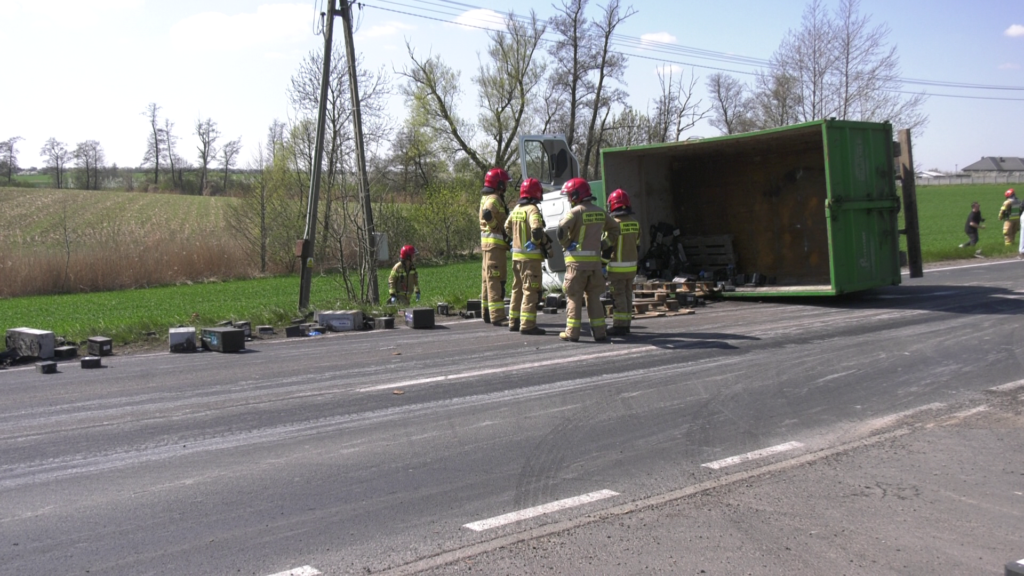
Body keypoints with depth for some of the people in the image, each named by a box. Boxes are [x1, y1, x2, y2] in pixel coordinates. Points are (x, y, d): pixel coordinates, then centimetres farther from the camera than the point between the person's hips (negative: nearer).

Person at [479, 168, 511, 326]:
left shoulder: (487, 198, 19)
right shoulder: (493, 199, -14)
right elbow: (487, 213, -31)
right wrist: (499, 228, -20)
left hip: (489, 243, 11)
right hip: (495, 243, -11)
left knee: (488, 279, 15)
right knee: (496, 279, -12)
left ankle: (487, 313, 22)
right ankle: (497, 316, -14)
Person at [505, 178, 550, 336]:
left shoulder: (516, 209, 10)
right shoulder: (532, 209, -15)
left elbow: (507, 228, 20)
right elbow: (536, 230, -28)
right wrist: (545, 242, -11)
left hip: (516, 255, 8)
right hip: (531, 256, -8)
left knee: (517, 289, 17)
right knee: (530, 291, -5)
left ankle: (514, 321, 24)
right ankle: (527, 325, -7)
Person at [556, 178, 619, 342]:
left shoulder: (576, 211, -9)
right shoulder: (599, 212, 12)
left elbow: (562, 229, -24)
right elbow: (614, 229, 23)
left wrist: (566, 244, -8)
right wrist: (603, 244, 17)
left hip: (577, 260, -5)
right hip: (595, 260, 5)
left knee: (574, 297, 2)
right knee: (594, 297, 13)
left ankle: (572, 332, 2)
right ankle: (599, 331, 10)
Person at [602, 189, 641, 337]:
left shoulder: (614, 223, -16)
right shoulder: (635, 222, 7)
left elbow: (608, 246, -16)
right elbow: (637, 245, 14)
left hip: (617, 267, -7)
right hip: (631, 266, 7)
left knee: (618, 296, -3)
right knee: (627, 295, 13)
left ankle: (619, 326, -1)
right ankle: (626, 324, 19)